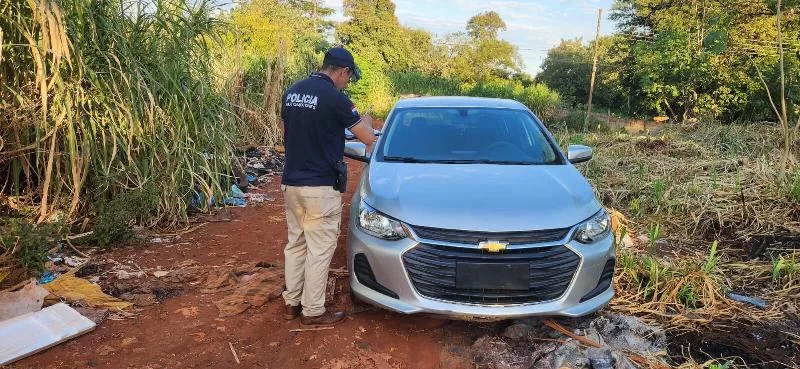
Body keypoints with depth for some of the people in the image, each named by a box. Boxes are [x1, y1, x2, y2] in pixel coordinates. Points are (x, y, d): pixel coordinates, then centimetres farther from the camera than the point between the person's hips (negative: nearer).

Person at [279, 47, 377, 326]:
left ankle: (292, 302, 28)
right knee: (319, 249, 4)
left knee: (295, 243, 17)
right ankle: (313, 311, 14)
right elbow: (368, 139, -8)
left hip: (291, 182, 8)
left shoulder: (292, 91, 8)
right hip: (319, 186, -8)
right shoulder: (335, 97, -14)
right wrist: (366, 121, 14)